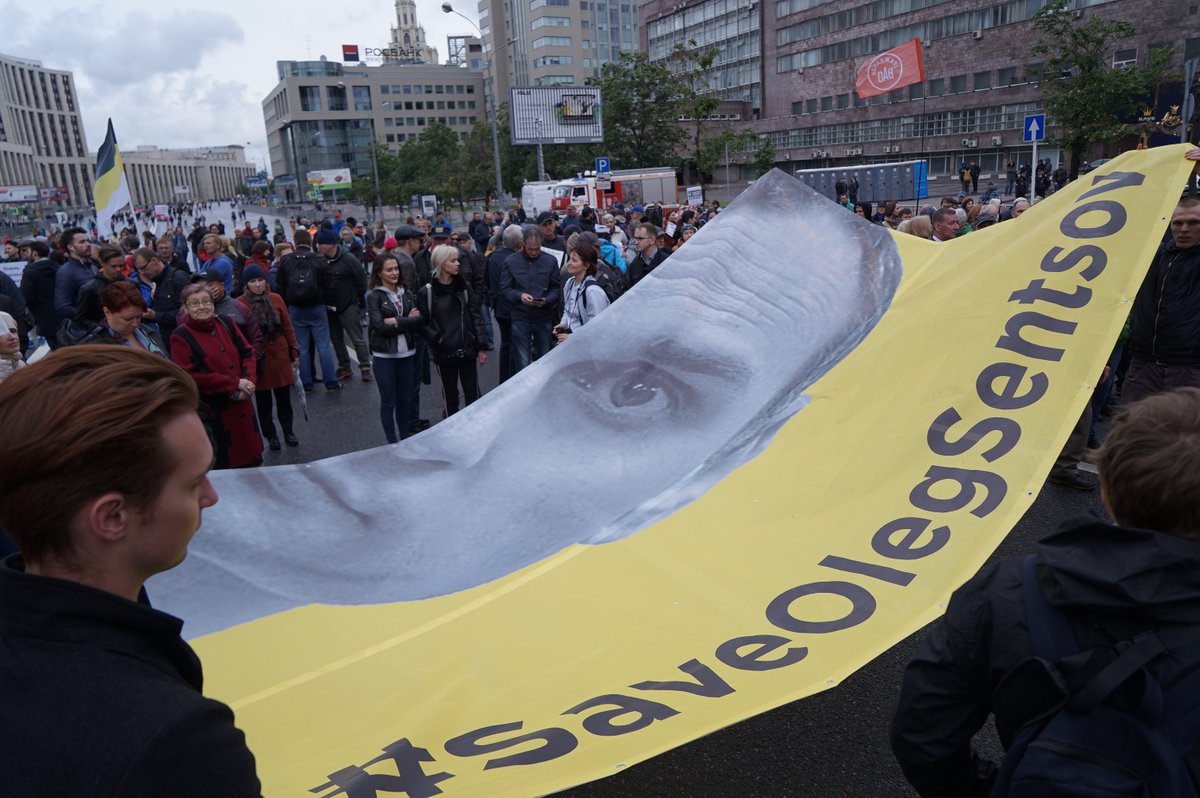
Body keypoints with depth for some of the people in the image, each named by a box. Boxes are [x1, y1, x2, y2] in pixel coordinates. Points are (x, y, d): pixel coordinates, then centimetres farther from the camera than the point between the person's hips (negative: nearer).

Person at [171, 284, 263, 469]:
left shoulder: (225, 324, 6)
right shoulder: (181, 336, -9)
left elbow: (248, 353, 5)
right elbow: (192, 375, -16)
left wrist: (248, 381, -13)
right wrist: (235, 383, -17)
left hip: (241, 404, 5)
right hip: (212, 412, -5)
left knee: (251, 461, 15)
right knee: (223, 466, 5)